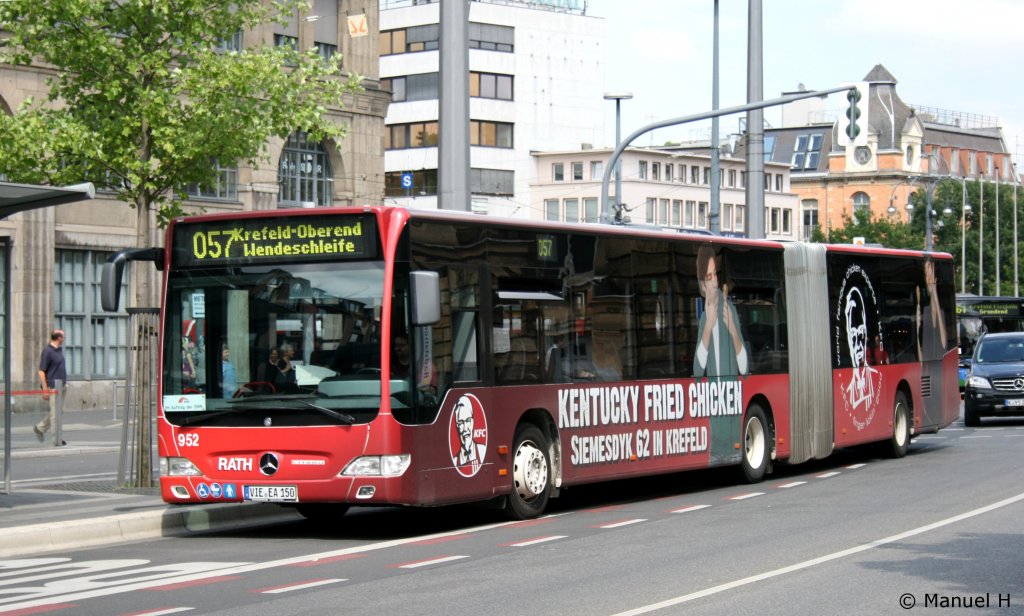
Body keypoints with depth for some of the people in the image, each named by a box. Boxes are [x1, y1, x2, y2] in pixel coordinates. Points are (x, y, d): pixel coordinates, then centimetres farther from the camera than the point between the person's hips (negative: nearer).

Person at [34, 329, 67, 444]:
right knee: (55, 413, -5)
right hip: (53, 386, -9)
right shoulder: (48, 351, -15)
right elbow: (41, 371, -15)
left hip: (61, 386, 9)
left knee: (56, 411, 14)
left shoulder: (59, 350, 12)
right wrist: (45, 389, -18)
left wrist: (65, 384, 21)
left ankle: (40, 428, 28)